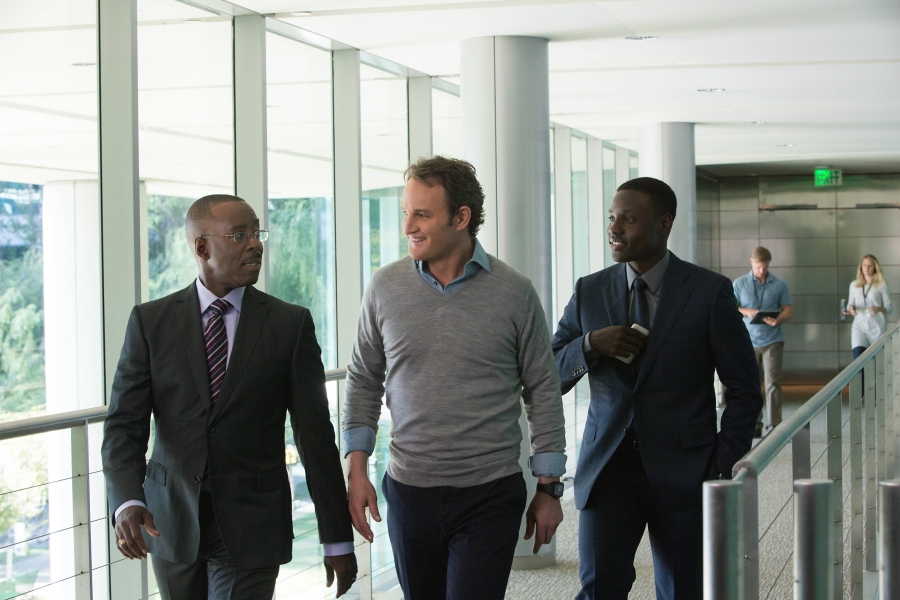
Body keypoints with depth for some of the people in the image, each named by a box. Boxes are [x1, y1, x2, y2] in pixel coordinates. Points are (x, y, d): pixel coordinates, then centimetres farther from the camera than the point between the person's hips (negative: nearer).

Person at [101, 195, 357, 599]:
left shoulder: (290, 323, -2)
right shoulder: (150, 321, 0)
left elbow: (314, 432, -1)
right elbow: (124, 424, -4)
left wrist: (338, 539, -2)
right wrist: (127, 502, -23)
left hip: (251, 531, -1)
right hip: (171, 523, 2)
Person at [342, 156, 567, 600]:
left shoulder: (514, 293, -4)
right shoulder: (385, 288, 2)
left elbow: (543, 392, 2)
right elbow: (363, 381, 10)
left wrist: (549, 489, 2)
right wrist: (357, 470, 2)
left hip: (490, 496, -2)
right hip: (408, 492, 3)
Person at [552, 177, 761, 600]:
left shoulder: (710, 292, -2)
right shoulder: (590, 291, 6)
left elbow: (745, 390, 1)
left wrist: (723, 473, -6)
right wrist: (591, 344, -11)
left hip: (683, 475, -1)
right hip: (608, 469, 1)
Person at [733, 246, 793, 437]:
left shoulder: (780, 285, 6)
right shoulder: (739, 284, 7)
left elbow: (788, 311, 5)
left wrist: (778, 320, -17)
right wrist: (746, 311, -14)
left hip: (772, 340, -1)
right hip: (748, 341, 1)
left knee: (773, 383, -8)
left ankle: (773, 426, -5)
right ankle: (755, 426, 12)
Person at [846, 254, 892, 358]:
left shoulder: (882, 286, 1)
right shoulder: (854, 285, 12)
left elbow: (889, 308, 0)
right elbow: (850, 304, 20)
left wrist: (879, 309, -21)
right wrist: (850, 308, -4)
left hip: (877, 327, -2)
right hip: (859, 326, 2)